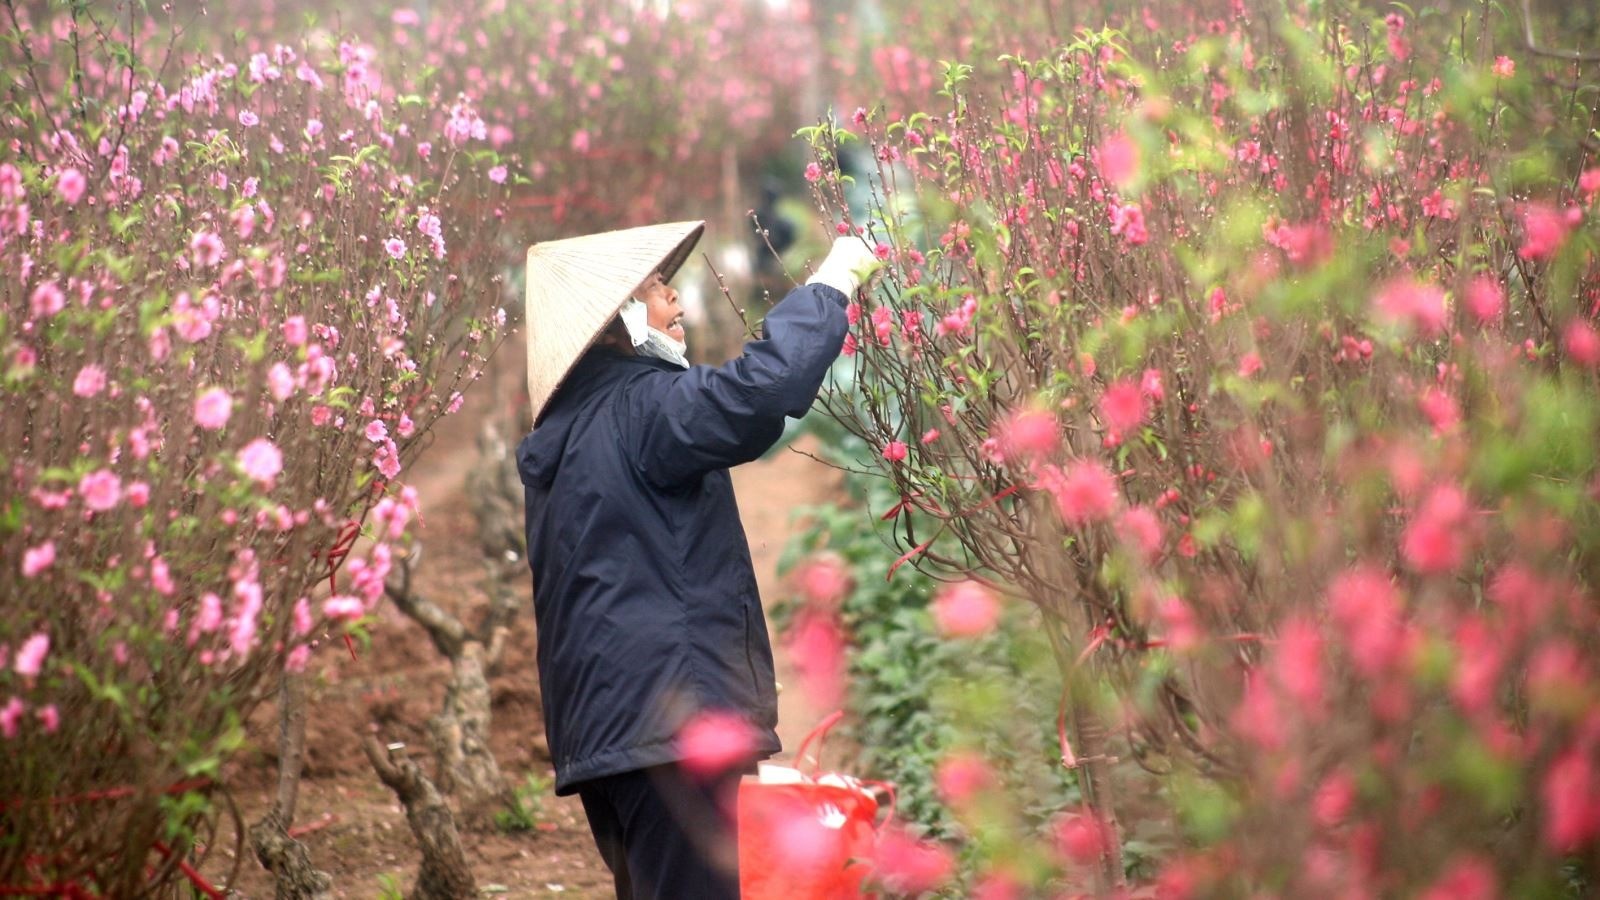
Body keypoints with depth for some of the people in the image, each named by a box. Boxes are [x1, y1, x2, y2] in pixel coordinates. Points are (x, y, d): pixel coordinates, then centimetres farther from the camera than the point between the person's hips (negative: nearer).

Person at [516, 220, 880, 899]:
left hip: (600, 719, 10)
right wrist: (834, 281, -13)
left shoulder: (563, 430, 18)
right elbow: (760, 388, -26)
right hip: (670, 712, -10)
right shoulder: (641, 405, -11)